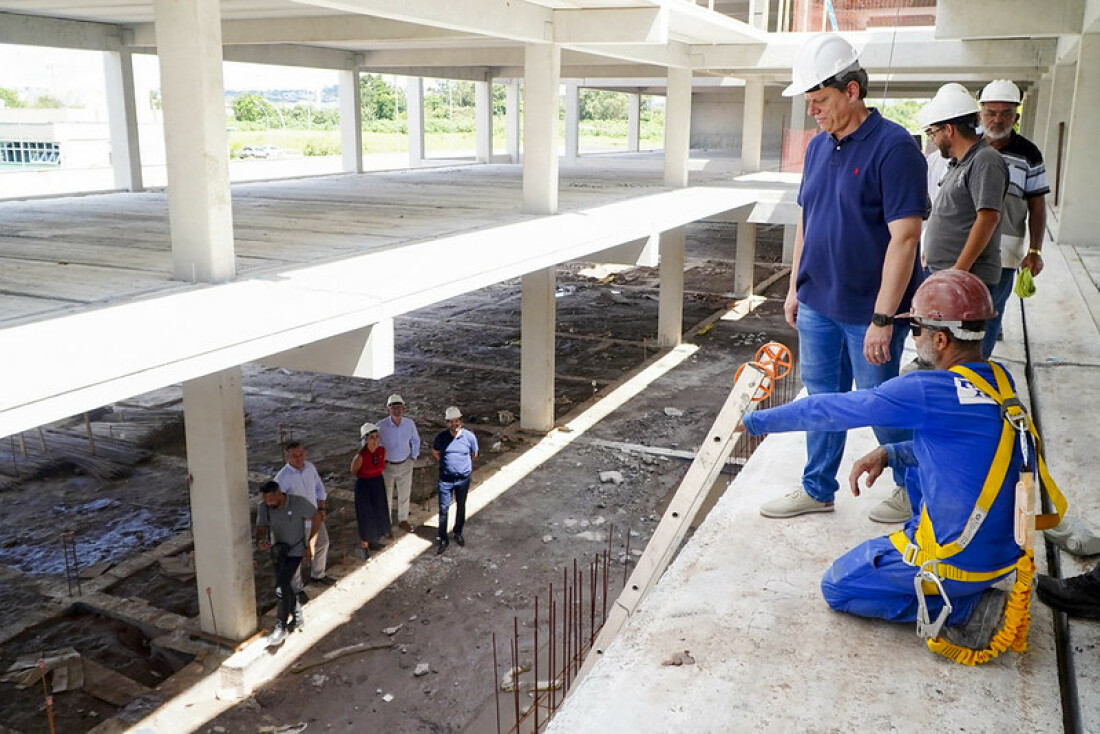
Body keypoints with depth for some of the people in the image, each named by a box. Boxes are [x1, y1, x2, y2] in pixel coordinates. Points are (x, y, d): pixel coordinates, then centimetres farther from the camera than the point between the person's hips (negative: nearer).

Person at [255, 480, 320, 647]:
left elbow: (316, 519, -10)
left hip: (296, 551, -5)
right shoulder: (264, 508, -12)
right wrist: (260, 542, -29)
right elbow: (261, 529, -4)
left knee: (281, 587, -16)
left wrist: (309, 544, -10)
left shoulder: (298, 503, -23)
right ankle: (298, 618, 37)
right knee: (284, 586, 15)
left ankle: (281, 628, -5)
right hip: (279, 551, 5)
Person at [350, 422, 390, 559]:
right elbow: (354, 471, -8)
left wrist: (375, 476, 11)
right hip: (364, 486, -5)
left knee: (378, 514, 19)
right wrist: (366, 478, 6)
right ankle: (365, 546, 30)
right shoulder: (360, 456, -28)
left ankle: (374, 541, 42)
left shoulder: (382, 450, -14)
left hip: (379, 484, 5)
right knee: (366, 517, 9)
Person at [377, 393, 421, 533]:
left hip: (405, 465, 3)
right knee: (386, 496, 13)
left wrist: (414, 457, 6)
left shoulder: (410, 423, -13)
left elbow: (415, 440, 7)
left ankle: (403, 520, 40)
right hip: (387, 465, -3)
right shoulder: (381, 425, -24)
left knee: (405, 495, 19)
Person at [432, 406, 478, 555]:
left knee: (461, 507, 17)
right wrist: (446, 462, 8)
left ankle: (458, 533, 37)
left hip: (463, 478, 1)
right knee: (443, 509, 1)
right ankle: (443, 539, 14)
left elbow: (474, 454, 7)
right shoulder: (441, 437, -12)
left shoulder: (469, 436, -13)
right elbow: (435, 452, 9)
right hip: (445, 479, -1)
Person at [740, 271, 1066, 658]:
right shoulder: (1000, 381, 1)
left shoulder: (927, 391, -23)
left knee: (836, 586, 9)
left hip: (958, 563, -8)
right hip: (1007, 548, 8)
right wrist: (887, 454, 5)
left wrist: (753, 421, -2)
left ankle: (964, 608, -1)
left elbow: (829, 410, -14)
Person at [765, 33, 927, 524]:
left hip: (868, 313, -7)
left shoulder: (893, 147, -17)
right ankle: (818, 489, 30)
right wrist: (794, 288, 14)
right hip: (817, 304, 7)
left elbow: (904, 237, -20)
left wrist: (883, 319, -22)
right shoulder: (818, 146, 6)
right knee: (822, 398, 16)